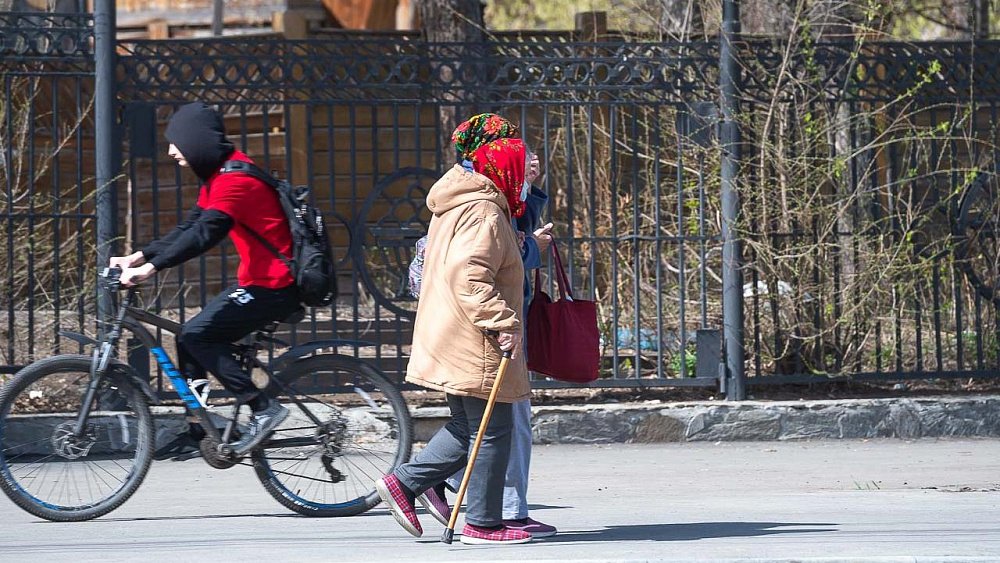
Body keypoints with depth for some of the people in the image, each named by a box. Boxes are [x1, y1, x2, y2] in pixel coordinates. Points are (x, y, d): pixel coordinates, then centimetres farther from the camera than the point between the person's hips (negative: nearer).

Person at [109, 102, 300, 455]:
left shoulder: (234, 180, -19)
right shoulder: (217, 176, 14)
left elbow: (204, 234, -30)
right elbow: (189, 228, 14)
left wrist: (151, 267, -34)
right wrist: (137, 257, 4)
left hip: (274, 286, -10)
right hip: (260, 281, 10)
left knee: (197, 336, -16)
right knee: (192, 338, 7)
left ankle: (263, 409, -16)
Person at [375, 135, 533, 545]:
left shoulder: (454, 208, 17)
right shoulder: (484, 214, -16)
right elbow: (469, 277, -27)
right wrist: (502, 323, -27)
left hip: (452, 339, 10)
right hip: (474, 344, -10)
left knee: (468, 427, 18)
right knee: (491, 431, -2)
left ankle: (403, 483, 14)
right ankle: (483, 523, 2)